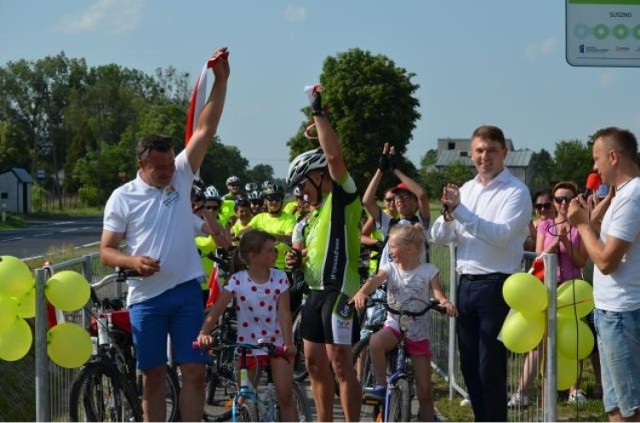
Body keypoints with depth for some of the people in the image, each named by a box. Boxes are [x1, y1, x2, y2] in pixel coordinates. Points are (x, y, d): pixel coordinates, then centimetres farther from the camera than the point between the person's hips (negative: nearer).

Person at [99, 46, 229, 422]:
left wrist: (221, 81, -12)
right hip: (146, 296, -1)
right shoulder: (122, 198, -1)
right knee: (153, 377, 6)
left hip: (186, 291, 1)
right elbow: (106, 251, 1)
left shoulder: (181, 177, 3)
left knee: (195, 371, -1)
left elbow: (205, 130, -4)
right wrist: (133, 261, -20)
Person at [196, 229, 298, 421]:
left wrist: (288, 343, -24)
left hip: (277, 342, 0)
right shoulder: (238, 280, -10)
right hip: (248, 344, 0)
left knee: (285, 396, -7)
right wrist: (204, 333, -33)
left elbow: (284, 313, -11)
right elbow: (216, 310, -17)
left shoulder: (280, 278, -5)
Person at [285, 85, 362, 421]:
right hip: (316, 290, 10)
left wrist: (318, 112, -18)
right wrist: (299, 258, 11)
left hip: (339, 290, -10)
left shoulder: (342, 196, -5)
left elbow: (334, 155, -21)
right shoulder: (318, 210, 22)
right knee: (315, 362, 11)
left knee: (340, 362, -11)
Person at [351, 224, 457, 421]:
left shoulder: (428, 271, -4)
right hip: (394, 325, 1)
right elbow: (375, 280, -19)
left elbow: (437, 291, -17)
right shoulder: (390, 268, -1)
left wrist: (445, 302, -42)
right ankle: (381, 386, -17)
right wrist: (362, 292, -41)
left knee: (425, 392, -1)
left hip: (418, 333, -1)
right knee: (375, 342, -36)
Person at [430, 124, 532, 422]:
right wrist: (448, 214, -13)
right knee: (469, 365, 13)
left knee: (491, 367, -4)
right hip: (466, 284, 7)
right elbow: (439, 237, 8)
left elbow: (500, 235, -23)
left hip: (496, 285, -7)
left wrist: (459, 210, -25)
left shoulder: (515, 192, -8)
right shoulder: (465, 190, 12)